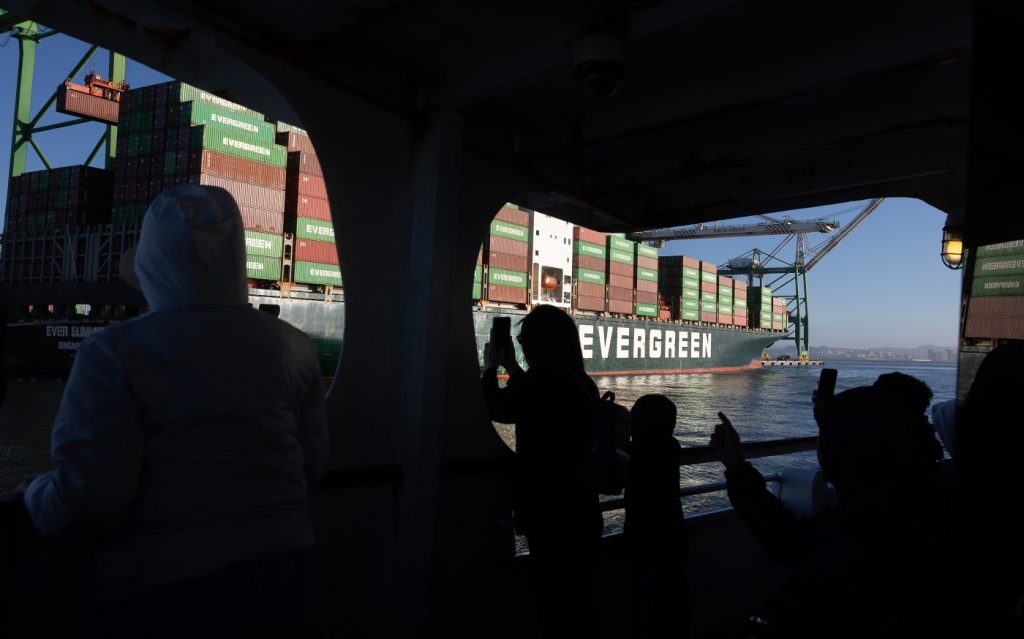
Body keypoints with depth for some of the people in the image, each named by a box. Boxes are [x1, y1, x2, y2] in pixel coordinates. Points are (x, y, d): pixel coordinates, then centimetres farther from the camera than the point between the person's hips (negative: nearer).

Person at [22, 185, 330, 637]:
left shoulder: (115, 351, -14)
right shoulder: (294, 347, -2)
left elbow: (89, 498, -17)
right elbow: (313, 465, 3)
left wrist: (37, 493, 5)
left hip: (164, 590, -3)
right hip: (280, 571, 4)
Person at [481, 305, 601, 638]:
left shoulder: (541, 380, -20)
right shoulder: (582, 384, 5)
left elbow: (498, 409, -2)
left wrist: (491, 367, 13)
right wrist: (512, 368, 27)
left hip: (550, 515, -8)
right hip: (582, 512, 8)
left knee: (556, 605, 5)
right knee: (578, 603, 20)